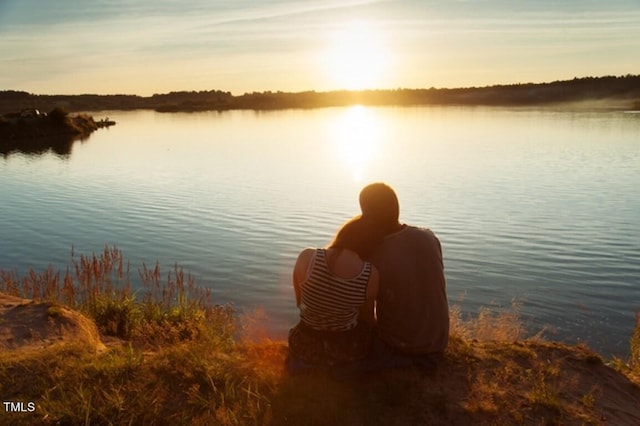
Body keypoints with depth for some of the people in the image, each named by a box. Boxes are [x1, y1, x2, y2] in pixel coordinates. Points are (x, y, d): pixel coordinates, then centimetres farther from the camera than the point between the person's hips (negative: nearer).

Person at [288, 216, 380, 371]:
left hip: (308, 346, 1)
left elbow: (300, 303, -8)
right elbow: (367, 317, -6)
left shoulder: (307, 257, -24)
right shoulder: (371, 275, -22)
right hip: (350, 349, 0)